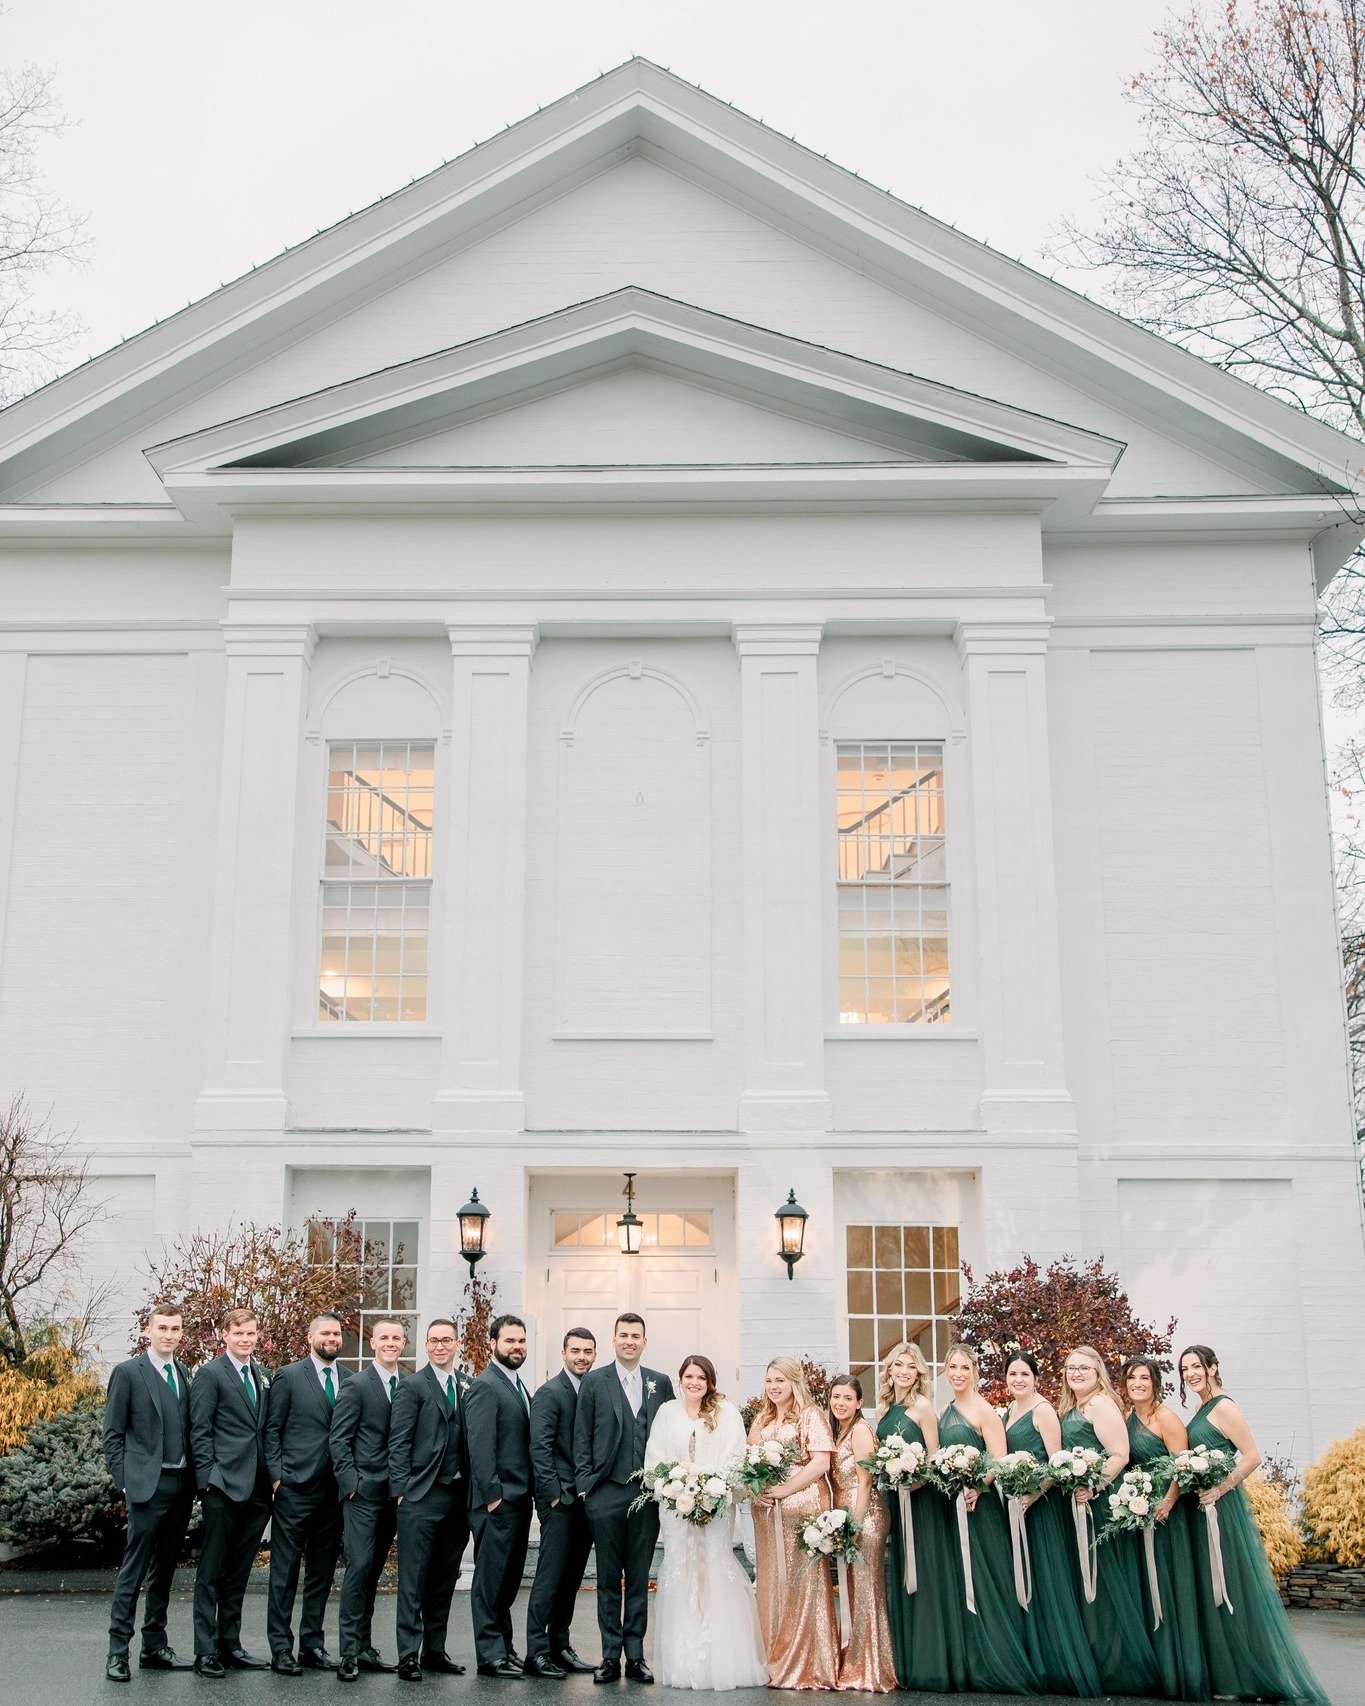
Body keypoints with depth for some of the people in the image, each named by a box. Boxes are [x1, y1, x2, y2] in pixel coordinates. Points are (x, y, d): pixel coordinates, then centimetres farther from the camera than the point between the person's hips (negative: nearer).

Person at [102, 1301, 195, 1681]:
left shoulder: (184, 1374, 12)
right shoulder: (127, 1373, -4)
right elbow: (112, 1435, -3)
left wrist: (196, 1478, 6)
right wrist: (125, 1483, -8)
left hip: (181, 1485, 6)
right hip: (147, 1486, -6)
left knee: (164, 1570, 12)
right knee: (134, 1569, -3)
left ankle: (155, 1647, 20)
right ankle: (117, 1651, 3)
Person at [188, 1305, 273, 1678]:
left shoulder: (262, 1377, 15)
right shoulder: (210, 1374, -4)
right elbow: (199, 1431, -8)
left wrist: (272, 1475, 10)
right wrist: (208, 1477, -13)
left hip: (256, 1489, 6)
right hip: (224, 1486, -6)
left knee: (238, 1573, 12)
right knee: (212, 1571, 0)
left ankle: (230, 1645, 20)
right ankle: (205, 1651, 4)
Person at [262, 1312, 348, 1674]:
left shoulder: (350, 1380, 10)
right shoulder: (289, 1376, 0)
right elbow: (272, 1430, -1)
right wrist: (276, 1475, -8)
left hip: (334, 1491, 4)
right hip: (296, 1488, -4)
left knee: (322, 1571, 10)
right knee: (285, 1569, 1)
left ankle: (312, 1644, 19)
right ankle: (281, 1647, 8)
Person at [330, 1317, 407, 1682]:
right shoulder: (356, 1386, -4)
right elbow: (339, 1439, -7)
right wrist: (351, 1483, -13)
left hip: (394, 1494, 5)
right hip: (363, 1493, -5)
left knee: (373, 1570, 11)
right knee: (359, 1567, -9)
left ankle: (364, 1648, 18)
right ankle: (350, 1653, -5)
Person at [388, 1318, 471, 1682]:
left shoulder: (469, 1387, 12)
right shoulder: (412, 1386, -2)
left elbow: (473, 1440, 11)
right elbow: (398, 1443, -5)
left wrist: (472, 1491, 5)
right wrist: (401, 1489, -10)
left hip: (458, 1497, 5)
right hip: (421, 1496, -5)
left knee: (445, 1580, 11)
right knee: (414, 1580, -2)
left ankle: (435, 1650, 19)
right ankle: (408, 1656, 1)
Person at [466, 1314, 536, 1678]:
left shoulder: (519, 1387, 18)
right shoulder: (485, 1386, -11)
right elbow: (480, 1446, -17)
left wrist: (528, 1494, 14)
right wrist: (493, 1494, -20)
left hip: (519, 1499, 9)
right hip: (497, 1500, -9)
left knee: (508, 1580, 13)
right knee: (491, 1579, -2)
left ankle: (504, 1649, 20)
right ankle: (491, 1655, 2)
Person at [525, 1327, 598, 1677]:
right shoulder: (549, 1392, -7)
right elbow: (540, 1447, -13)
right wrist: (554, 1493, -16)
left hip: (586, 1500, 7)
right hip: (560, 1500, -7)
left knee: (571, 1579, 12)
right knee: (550, 1576, -5)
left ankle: (560, 1647, 20)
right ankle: (537, 1652, 1)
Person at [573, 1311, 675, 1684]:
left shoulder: (660, 1383, 9)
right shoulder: (594, 1381, 3)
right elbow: (581, 1438, 2)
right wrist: (585, 1483, -4)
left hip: (648, 1494, 2)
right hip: (607, 1494, -2)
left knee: (639, 1578, 6)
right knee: (608, 1579, 3)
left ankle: (635, 1655, 12)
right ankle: (610, 1656, 9)